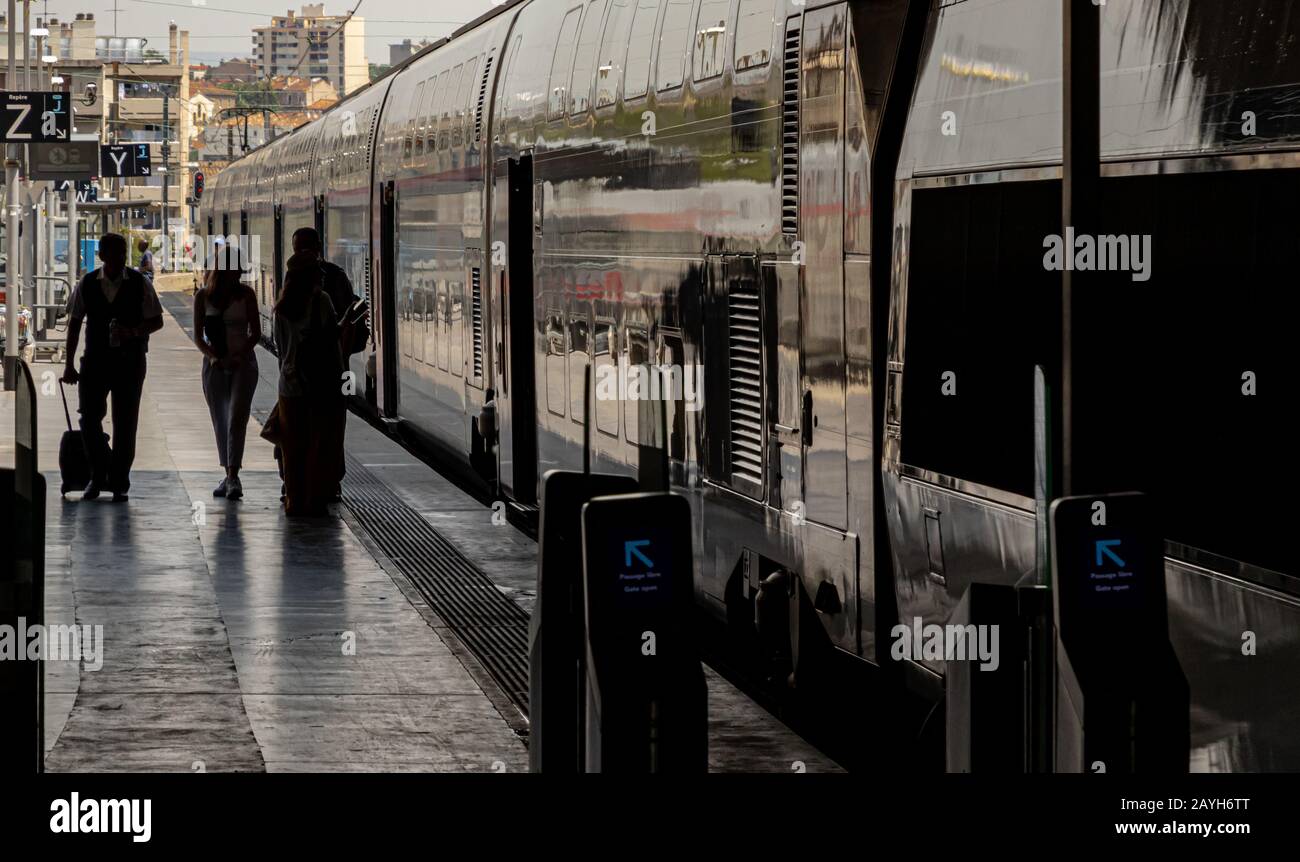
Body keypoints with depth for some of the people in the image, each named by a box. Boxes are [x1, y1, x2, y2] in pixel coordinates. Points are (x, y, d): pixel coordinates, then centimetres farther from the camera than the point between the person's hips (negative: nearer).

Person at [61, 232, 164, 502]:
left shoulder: (139, 283, -2)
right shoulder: (86, 284, 2)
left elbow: (156, 320, 2)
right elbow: (74, 323, 8)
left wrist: (134, 332, -18)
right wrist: (69, 364, 5)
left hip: (129, 360, -1)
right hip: (95, 359, 1)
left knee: (125, 424, 2)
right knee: (89, 419, -3)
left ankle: (119, 483, 11)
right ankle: (98, 476, 16)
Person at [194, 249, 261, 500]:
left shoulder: (246, 294, -2)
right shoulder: (203, 296, 0)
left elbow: (256, 332, 0)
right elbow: (198, 335, 2)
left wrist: (239, 356, -15)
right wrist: (212, 356, -15)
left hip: (243, 363, -2)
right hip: (214, 365, 2)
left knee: (237, 418, -15)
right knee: (220, 421, 8)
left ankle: (233, 477, -22)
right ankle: (228, 476, 18)